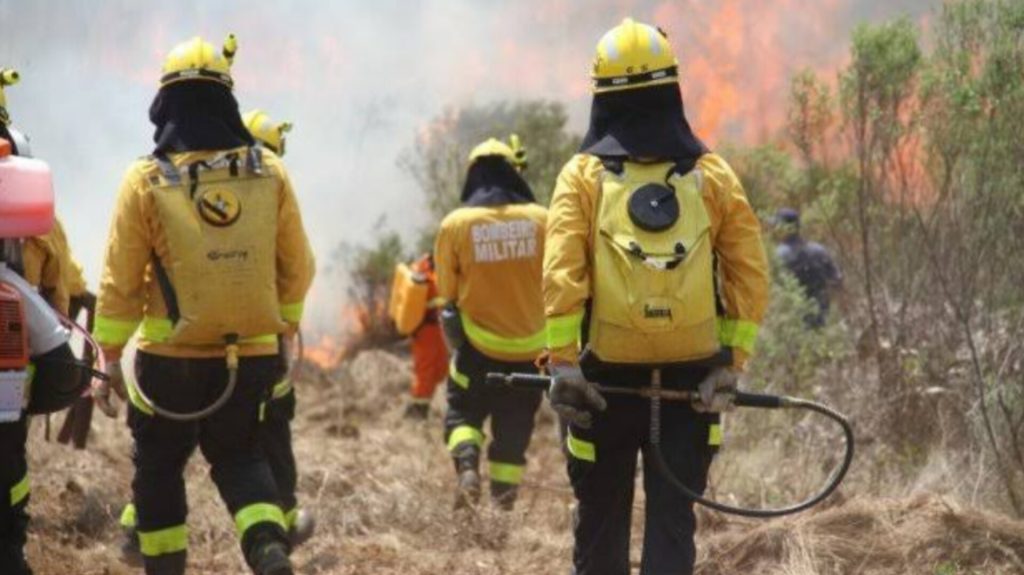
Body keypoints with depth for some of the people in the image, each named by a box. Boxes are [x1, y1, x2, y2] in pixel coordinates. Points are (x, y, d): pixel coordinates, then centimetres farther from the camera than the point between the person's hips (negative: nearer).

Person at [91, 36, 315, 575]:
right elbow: (297, 267, 6)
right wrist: (284, 329, 21)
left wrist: (111, 359, 2)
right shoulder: (268, 171, -2)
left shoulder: (146, 179, -9)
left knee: (159, 467, 17)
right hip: (252, 357, 2)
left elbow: (120, 282, -7)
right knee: (239, 456, 19)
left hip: (171, 360, -2)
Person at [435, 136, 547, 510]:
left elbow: (446, 291, 2)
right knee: (515, 424, 14)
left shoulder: (455, 225, -9)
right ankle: (504, 494, 13)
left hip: (478, 346, -1)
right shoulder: (541, 220, -8)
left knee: (463, 411, 13)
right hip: (530, 347, 1)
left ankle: (467, 466, -13)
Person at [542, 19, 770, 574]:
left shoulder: (583, 175, -2)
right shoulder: (713, 175, 2)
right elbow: (751, 276, -2)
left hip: (606, 379, -1)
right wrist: (732, 362, 0)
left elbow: (561, 275, -11)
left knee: (601, 521, 13)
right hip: (690, 379, 1)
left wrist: (561, 362, -10)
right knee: (672, 519, 5)